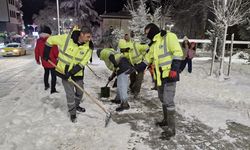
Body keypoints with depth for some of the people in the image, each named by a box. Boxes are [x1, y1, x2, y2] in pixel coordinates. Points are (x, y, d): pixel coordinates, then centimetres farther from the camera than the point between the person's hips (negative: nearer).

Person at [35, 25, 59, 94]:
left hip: (44, 61, 5)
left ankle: (46, 85, 39)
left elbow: (36, 51, 6)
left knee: (46, 73, 25)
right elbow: (55, 51, -16)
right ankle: (53, 89, 3)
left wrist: (37, 59, 19)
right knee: (53, 74, 3)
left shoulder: (39, 41, -2)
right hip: (52, 61, -5)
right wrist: (57, 57, 4)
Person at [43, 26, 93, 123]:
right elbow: (50, 40, -6)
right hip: (64, 71, -3)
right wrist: (46, 55, -2)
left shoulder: (88, 47, -13)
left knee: (80, 92, 16)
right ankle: (72, 113, 21)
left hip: (78, 73, 3)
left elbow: (83, 63, -15)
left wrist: (71, 72, -23)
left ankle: (76, 106, 44)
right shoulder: (66, 38, -20)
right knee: (70, 94, 1)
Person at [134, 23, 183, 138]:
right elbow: (146, 60, 22)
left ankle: (171, 128, 0)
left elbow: (178, 53, -16)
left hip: (170, 75, -9)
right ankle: (166, 120, 33)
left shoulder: (169, 37, -8)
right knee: (163, 99, 16)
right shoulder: (154, 44, 18)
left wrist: (174, 68, -24)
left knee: (168, 100, -10)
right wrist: (135, 69, 17)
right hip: (160, 76, 9)